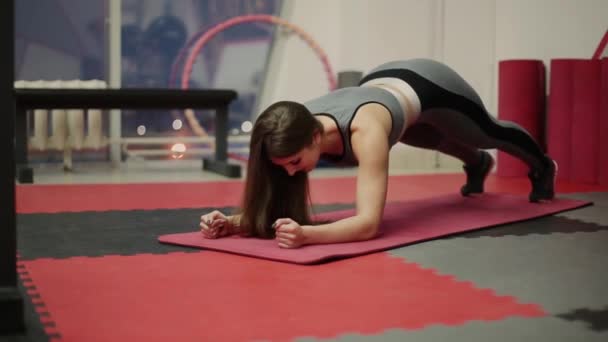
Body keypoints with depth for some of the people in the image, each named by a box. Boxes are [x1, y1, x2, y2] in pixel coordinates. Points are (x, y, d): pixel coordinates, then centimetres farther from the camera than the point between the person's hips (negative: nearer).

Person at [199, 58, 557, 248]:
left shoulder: (365, 131, -50)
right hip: (382, 81, 5)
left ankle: (542, 167, 64)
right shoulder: (295, 132, -34)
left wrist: (306, 235, -70)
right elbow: (274, 208, -29)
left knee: (490, 132, 28)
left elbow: (368, 223, -54)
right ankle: (478, 165, 75)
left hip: (430, 85, -5)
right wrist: (232, 223, -49)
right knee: (437, 141, 37)